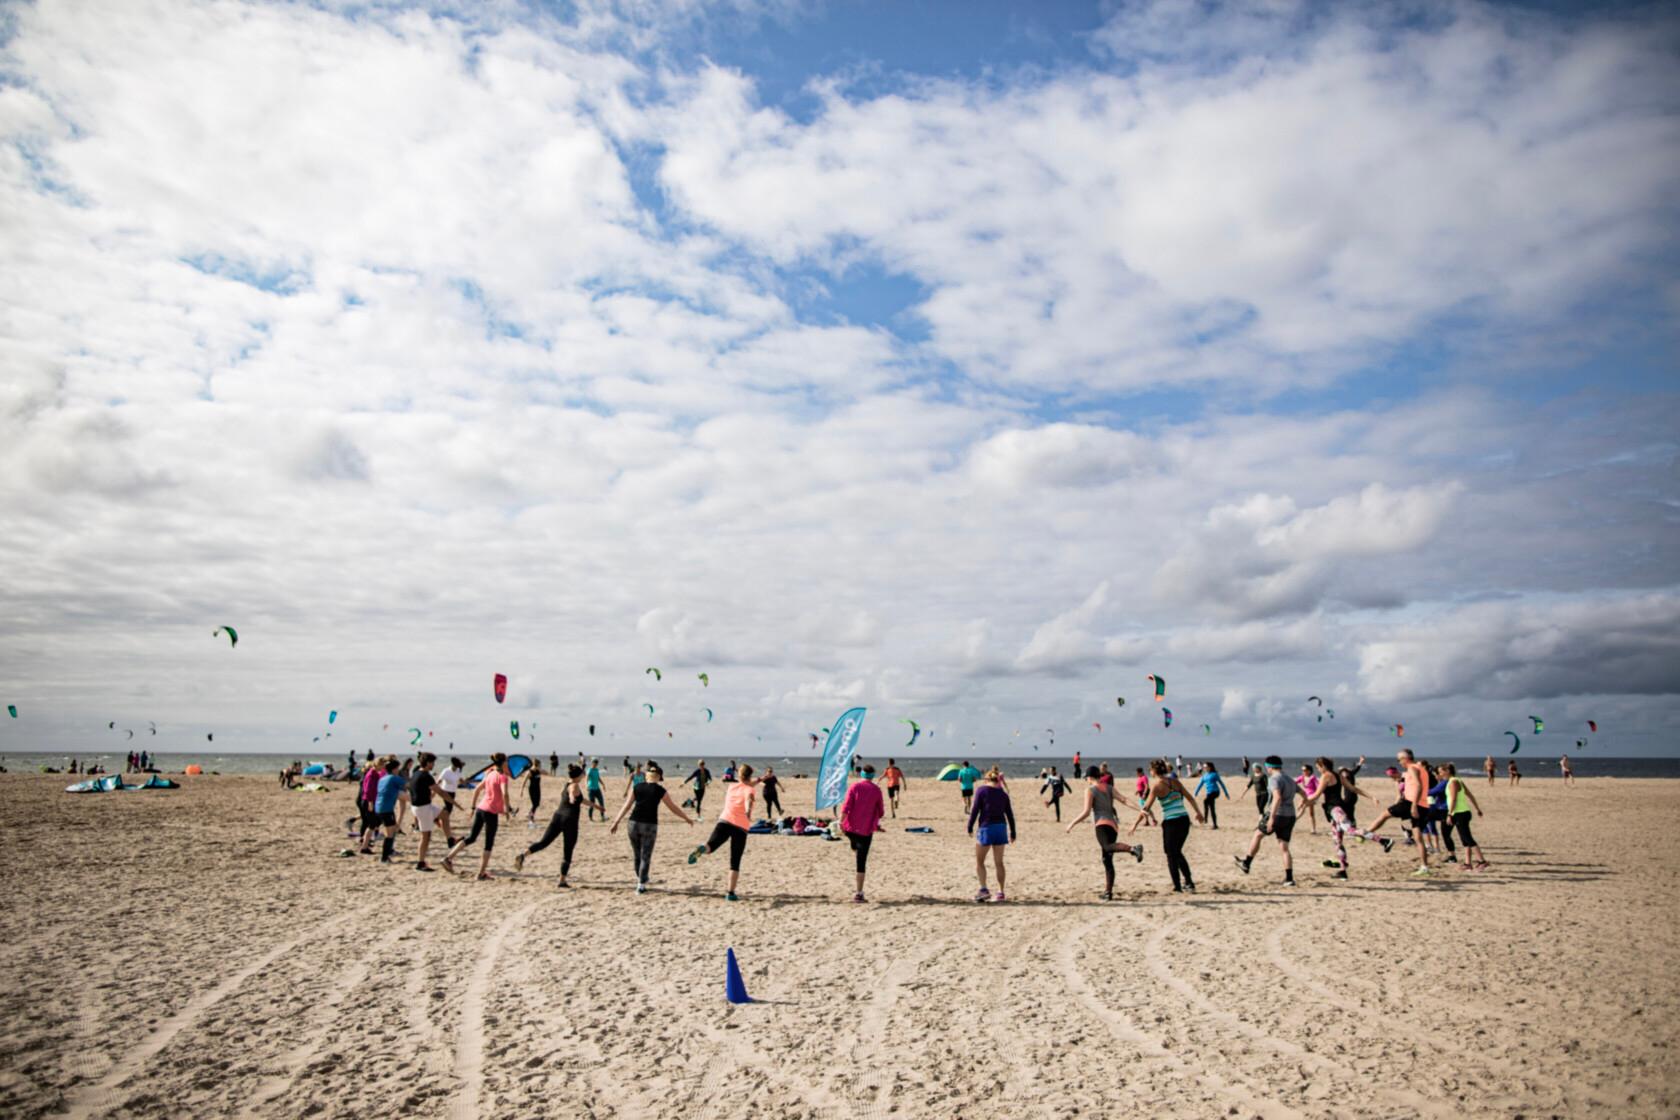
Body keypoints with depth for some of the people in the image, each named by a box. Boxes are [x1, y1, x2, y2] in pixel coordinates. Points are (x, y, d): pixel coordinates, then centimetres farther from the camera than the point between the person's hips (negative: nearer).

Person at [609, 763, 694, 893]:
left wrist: (616, 822, 13)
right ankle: (641, 886, 4)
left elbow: (626, 806, 6)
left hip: (634, 823, 3)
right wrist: (687, 818, 21)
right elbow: (673, 807, 9)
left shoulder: (636, 788, 7)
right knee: (645, 857, 5)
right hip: (650, 825, -3)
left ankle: (640, 880, 29)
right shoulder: (660, 790, 1)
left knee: (637, 855, 17)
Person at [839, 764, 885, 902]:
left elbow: (846, 807, -10)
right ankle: (859, 894, -1)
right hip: (866, 829, -1)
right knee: (861, 862, 1)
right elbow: (880, 811, 9)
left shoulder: (854, 787, -2)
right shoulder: (876, 790, 1)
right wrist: (877, 823, 29)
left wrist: (841, 823, -9)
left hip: (850, 827, 1)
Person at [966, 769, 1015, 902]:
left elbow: (975, 810, -8)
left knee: (979, 861, 8)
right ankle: (1000, 893, 10)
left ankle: (983, 889, -4)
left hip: (986, 828, -4)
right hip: (1001, 828, 4)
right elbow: (1009, 814, 11)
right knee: (999, 862, 10)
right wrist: (1012, 832, 17)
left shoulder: (982, 790, -4)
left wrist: (970, 827, 0)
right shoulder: (1003, 793, 9)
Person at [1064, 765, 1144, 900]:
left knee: (1107, 847, -33)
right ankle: (1108, 893, 9)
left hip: (1102, 824, -7)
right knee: (1107, 860, 10)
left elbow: (1086, 812, -6)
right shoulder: (1109, 788, 20)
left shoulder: (1090, 790, 0)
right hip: (1113, 825, 7)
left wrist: (1072, 824, -1)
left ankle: (1133, 848, -55)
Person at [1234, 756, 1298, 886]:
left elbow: (1277, 798, -27)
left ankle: (1246, 863, 22)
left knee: (1257, 835, 13)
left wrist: (1271, 817, -29)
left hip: (1278, 815, -7)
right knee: (1284, 848, 7)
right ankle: (1289, 879, 0)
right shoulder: (1290, 780, 16)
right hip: (1290, 817, 7)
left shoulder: (1274, 779, -12)